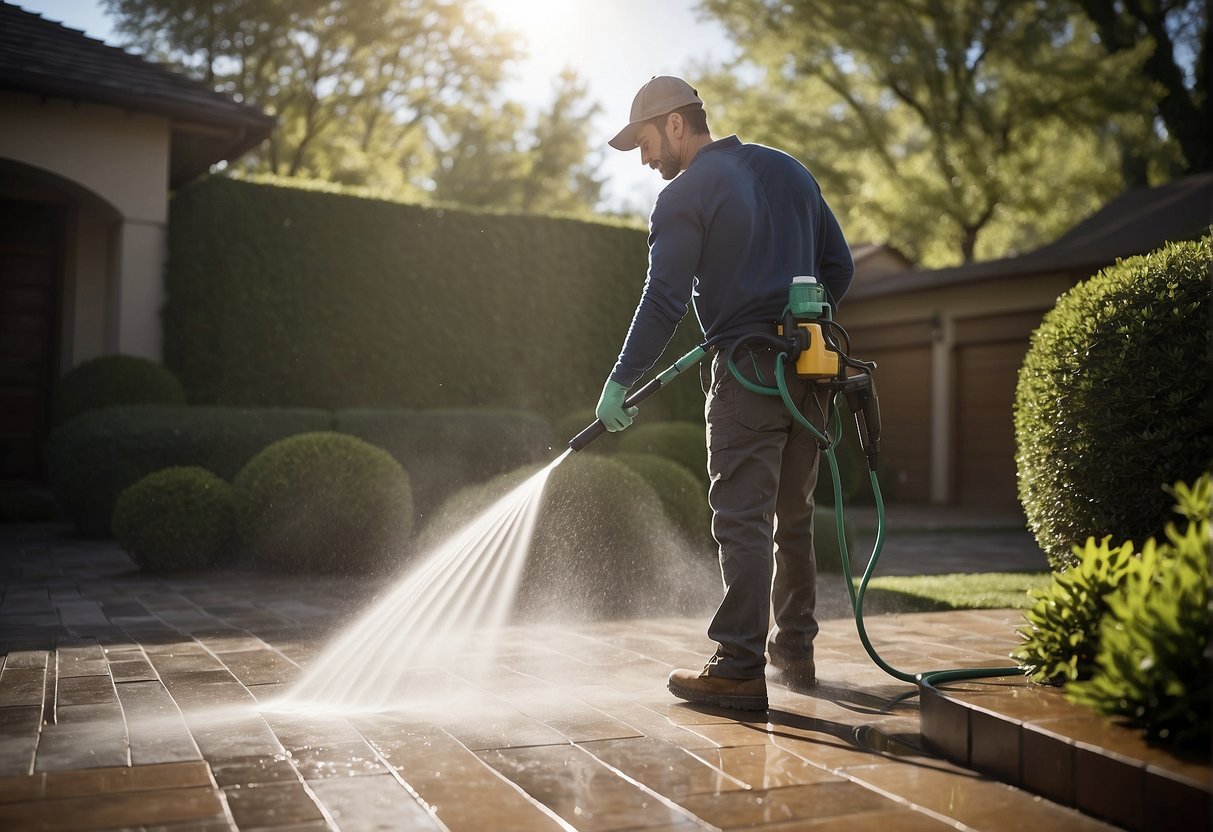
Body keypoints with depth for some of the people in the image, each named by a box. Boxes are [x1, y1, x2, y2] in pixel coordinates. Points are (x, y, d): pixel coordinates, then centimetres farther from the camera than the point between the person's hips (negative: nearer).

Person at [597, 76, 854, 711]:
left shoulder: (683, 197, -4)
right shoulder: (788, 169, 17)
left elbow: (664, 300, -12)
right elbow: (838, 267, 17)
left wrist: (620, 382, -8)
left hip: (745, 371, -7)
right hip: (808, 367, 7)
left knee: (743, 520, -7)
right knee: (794, 519, 15)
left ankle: (740, 670, -7)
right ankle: (794, 652, 24)